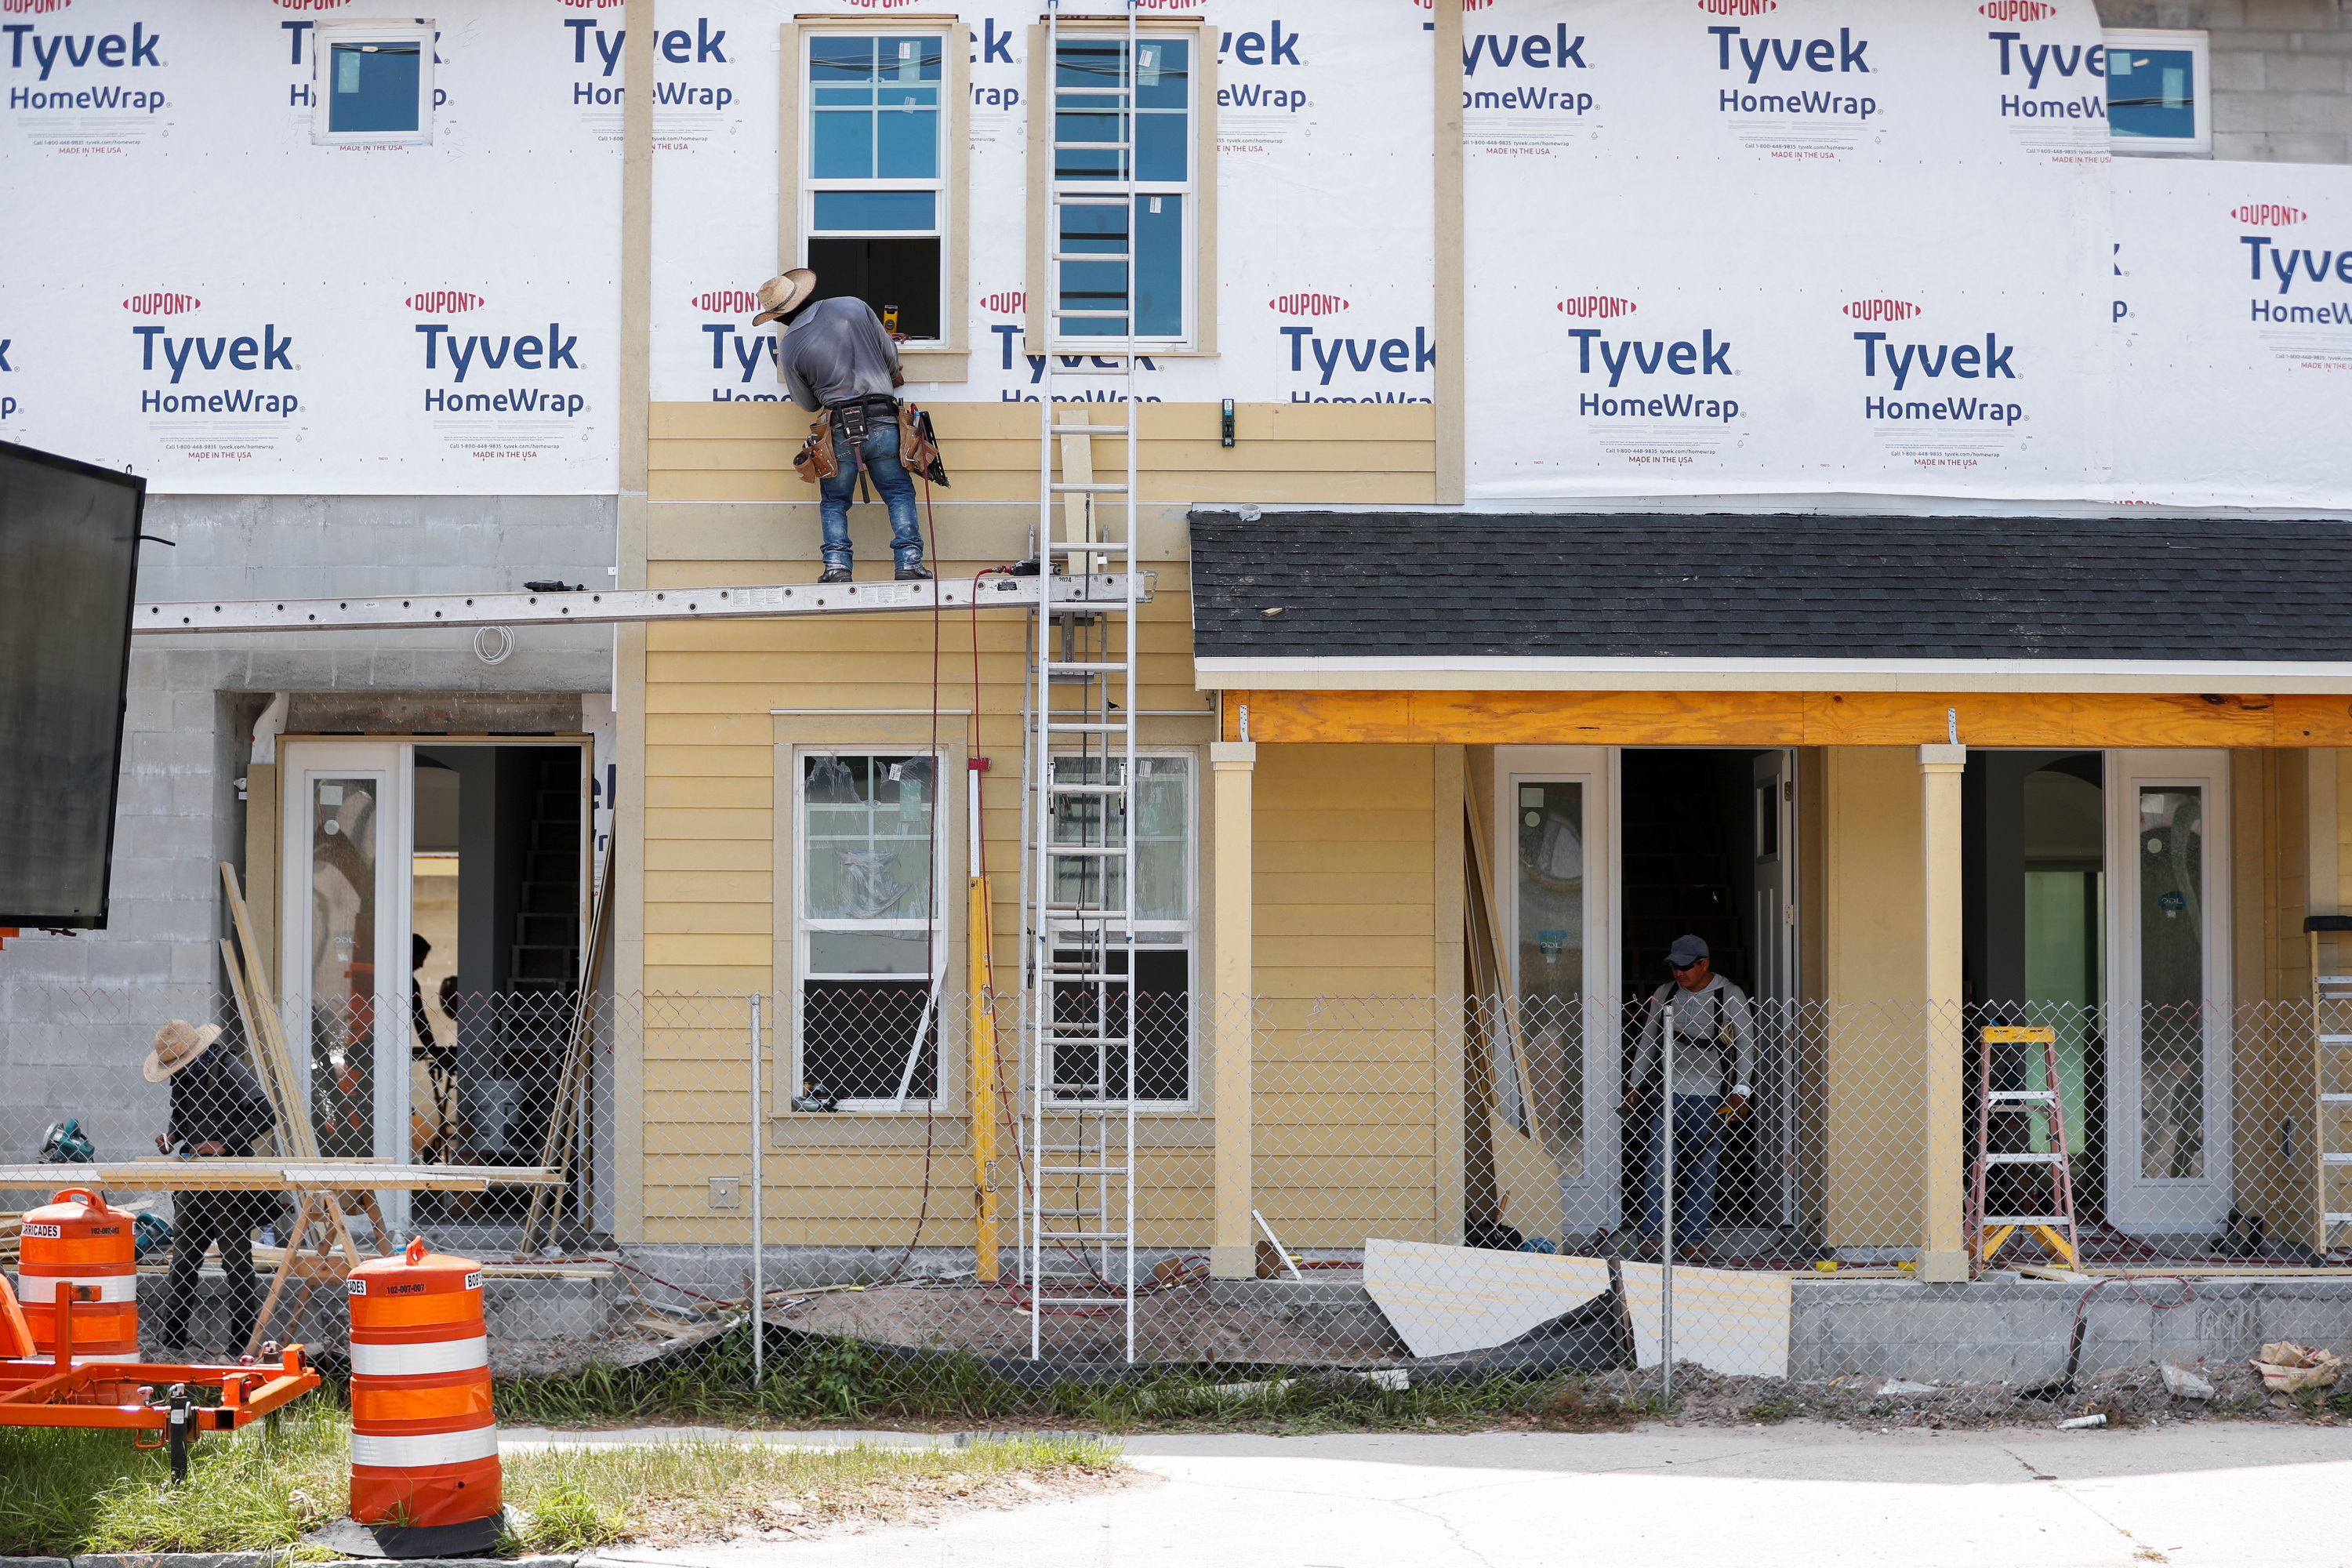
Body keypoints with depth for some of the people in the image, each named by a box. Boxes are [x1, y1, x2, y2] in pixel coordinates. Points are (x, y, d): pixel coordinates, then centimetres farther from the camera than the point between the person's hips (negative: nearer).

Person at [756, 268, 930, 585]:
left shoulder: (789, 348, -2)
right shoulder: (853, 307, 1)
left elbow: (807, 403, 9)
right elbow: (890, 353, 9)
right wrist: (893, 378, 30)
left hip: (839, 428, -1)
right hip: (882, 421, 1)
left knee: (834, 501, 13)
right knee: (899, 493, 8)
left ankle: (837, 566, 0)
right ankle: (909, 562, -4)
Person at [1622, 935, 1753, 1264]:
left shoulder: (1730, 997, 0)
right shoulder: (1665, 995, 10)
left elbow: (1746, 1046, 0)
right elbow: (1647, 1041, 19)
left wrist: (1740, 1091, -8)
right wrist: (1634, 1084, 17)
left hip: (1708, 1097, -3)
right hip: (1668, 1094, 3)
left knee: (1703, 1169, -1)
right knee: (1658, 1164, -7)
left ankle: (1692, 1239, 5)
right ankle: (1655, 1236, -5)